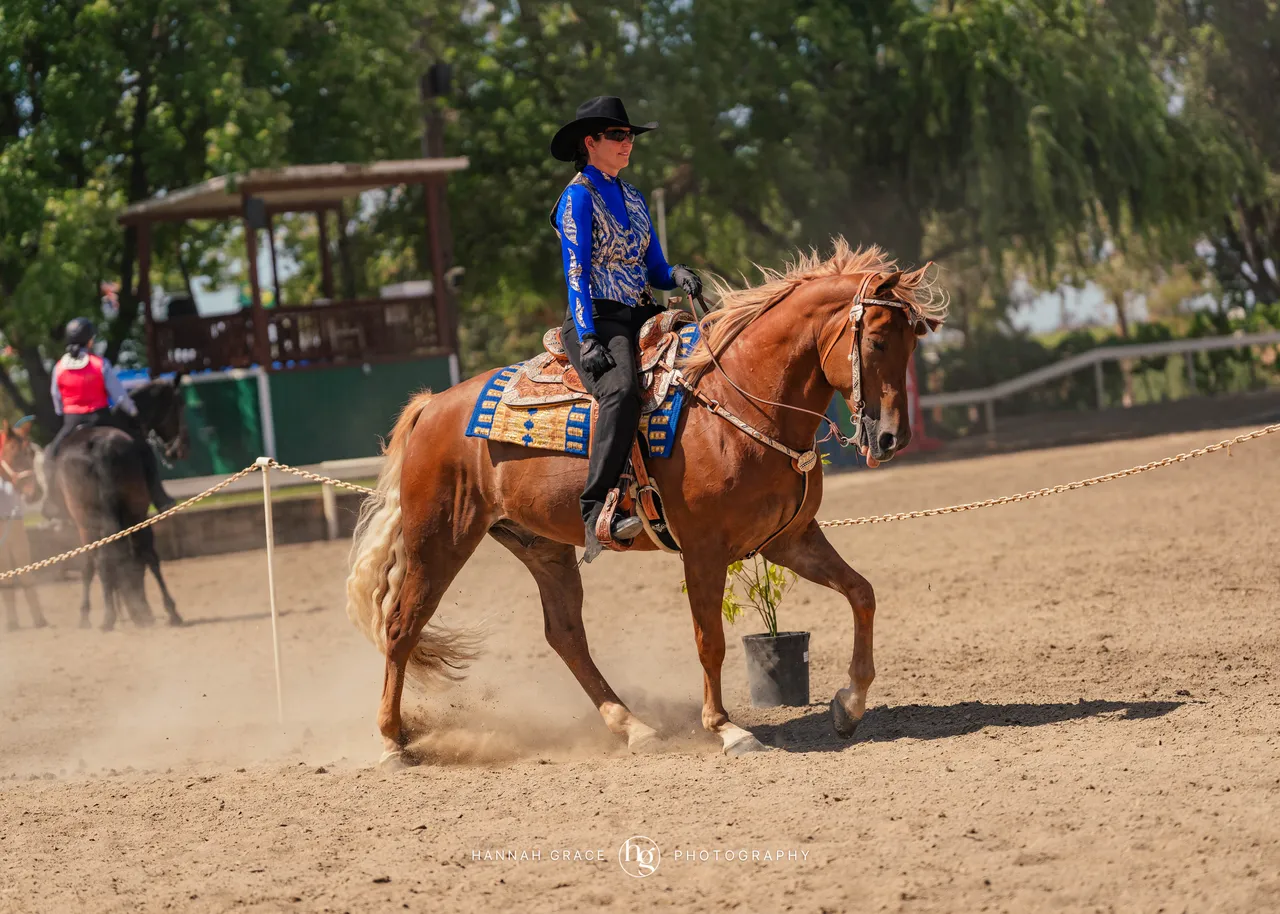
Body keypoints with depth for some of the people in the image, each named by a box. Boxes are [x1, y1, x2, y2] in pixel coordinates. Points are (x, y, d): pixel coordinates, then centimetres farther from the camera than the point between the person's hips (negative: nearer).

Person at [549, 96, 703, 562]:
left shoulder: (633, 199, 20)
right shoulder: (579, 197, -2)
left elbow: (653, 269, 20)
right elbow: (577, 273, -10)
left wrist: (677, 275, -4)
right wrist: (587, 339, -20)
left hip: (642, 316, 8)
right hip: (598, 319, -8)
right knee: (622, 390, -36)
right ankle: (596, 509, -42)